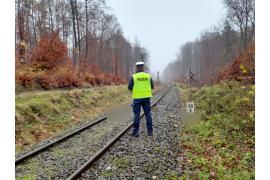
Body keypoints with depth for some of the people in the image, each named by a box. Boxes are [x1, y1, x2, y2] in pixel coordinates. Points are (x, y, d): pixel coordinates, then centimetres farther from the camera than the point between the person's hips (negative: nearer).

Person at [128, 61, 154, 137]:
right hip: (146, 97, 2)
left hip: (137, 98, -2)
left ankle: (136, 131, 7)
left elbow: (130, 87, -5)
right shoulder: (148, 76, 2)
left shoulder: (134, 76, -6)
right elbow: (152, 87, 7)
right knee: (148, 114, 10)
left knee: (136, 115, 5)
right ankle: (150, 131, 14)